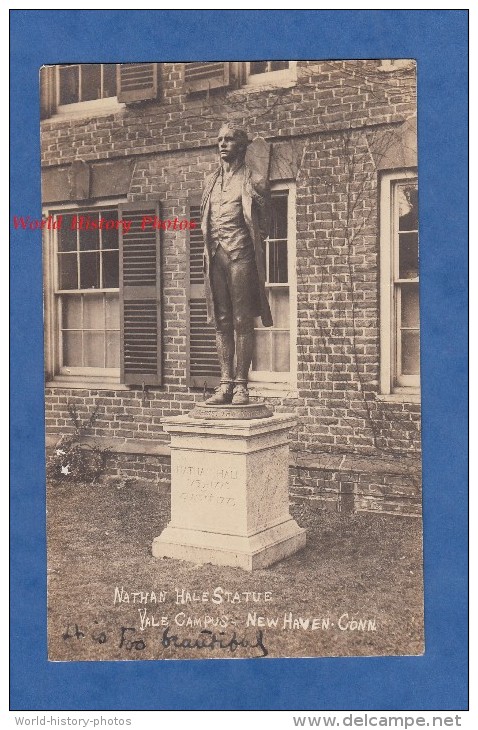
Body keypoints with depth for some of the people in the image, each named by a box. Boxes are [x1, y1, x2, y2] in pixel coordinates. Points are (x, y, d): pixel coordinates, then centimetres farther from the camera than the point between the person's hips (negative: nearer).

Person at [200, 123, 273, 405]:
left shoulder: (254, 182, 4)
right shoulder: (212, 182, 19)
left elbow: (263, 225, 6)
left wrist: (250, 245, -4)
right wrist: (211, 247, 10)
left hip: (241, 256, -5)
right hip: (215, 255, 5)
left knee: (242, 322, -4)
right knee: (222, 323, 4)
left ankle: (241, 385, -2)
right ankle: (225, 384, 7)